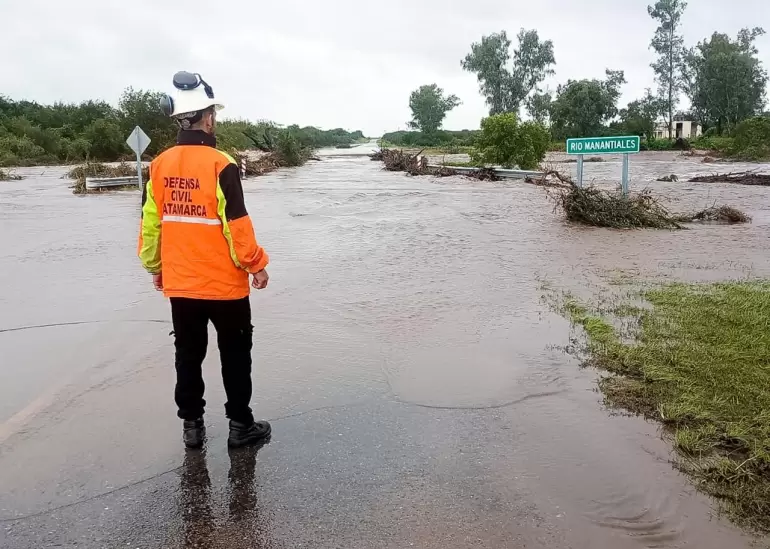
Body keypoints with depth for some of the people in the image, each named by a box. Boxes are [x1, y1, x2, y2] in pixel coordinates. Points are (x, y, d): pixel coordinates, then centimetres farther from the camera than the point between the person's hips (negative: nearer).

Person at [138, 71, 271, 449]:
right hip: (224, 283, -5)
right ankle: (240, 425, 18)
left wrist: (154, 266, 19)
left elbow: (150, 224, 6)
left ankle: (191, 425, 24)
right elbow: (237, 224, -17)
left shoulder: (159, 166, 1)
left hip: (179, 284, 5)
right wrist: (256, 265, -5)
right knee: (235, 355, 9)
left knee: (188, 355, 15)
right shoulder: (219, 164, -16)